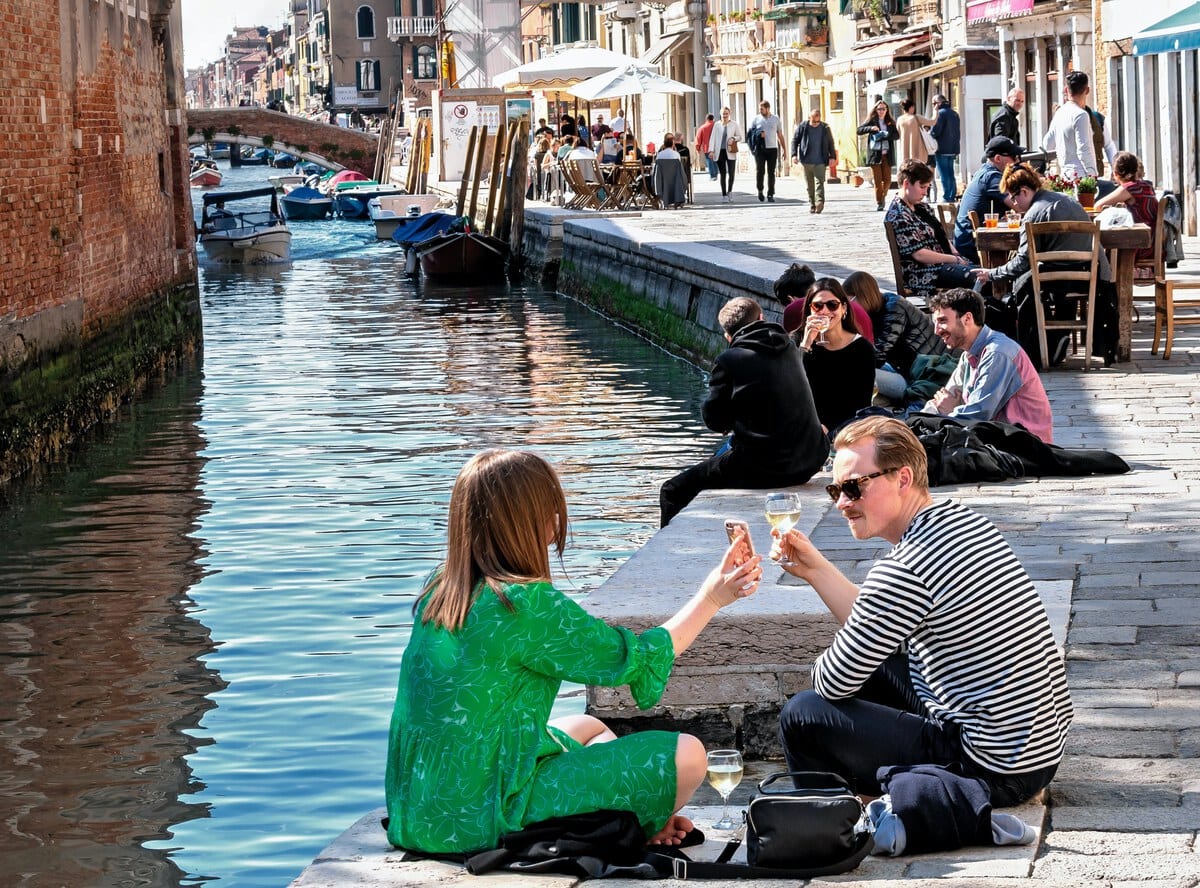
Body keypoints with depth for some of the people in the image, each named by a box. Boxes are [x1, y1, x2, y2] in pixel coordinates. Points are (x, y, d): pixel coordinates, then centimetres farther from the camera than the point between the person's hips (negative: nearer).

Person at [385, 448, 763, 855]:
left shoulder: (437, 593, 3)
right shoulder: (526, 605, -20)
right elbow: (636, 661, -7)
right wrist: (712, 597, 3)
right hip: (485, 818, -9)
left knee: (588, 728, 32)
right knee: (685, 755, -3)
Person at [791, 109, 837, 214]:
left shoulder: (825, 128, 4)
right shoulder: (802, 127, 2)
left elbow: (831, 143, 11)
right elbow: (795, 141, 6)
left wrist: (832, 156, 4)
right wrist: (794, 154, -4)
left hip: (820, 162, -1)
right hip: (807, 161, 1)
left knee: (819, 182, -13)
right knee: (809, 184, 7)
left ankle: (820, 203, -23)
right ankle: (812, 204, 14)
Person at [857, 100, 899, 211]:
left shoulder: (891, 122, 11)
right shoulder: (872, 121, 5)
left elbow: (897, 135, 2)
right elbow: (859, 130, -2)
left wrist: (885, 136, -15)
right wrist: (870, 128, -17)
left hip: (887, 155, 2)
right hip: (875, 154, -2)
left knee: (887, 180, -2)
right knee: (878, 180, -4)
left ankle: (883, 196, 24)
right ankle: (878, 202, 5)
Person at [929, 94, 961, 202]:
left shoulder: (940, 113, -13)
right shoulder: (954, 113, 14)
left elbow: (935, 131, -17)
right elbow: (958, 132, 18)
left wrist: (927, 134, 2)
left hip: (942, 149, -8)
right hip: (953, 148, 8)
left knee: (944, 174, -5)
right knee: (951, 174, 14)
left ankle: (947, 197, -6)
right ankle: (953, 196, 15)